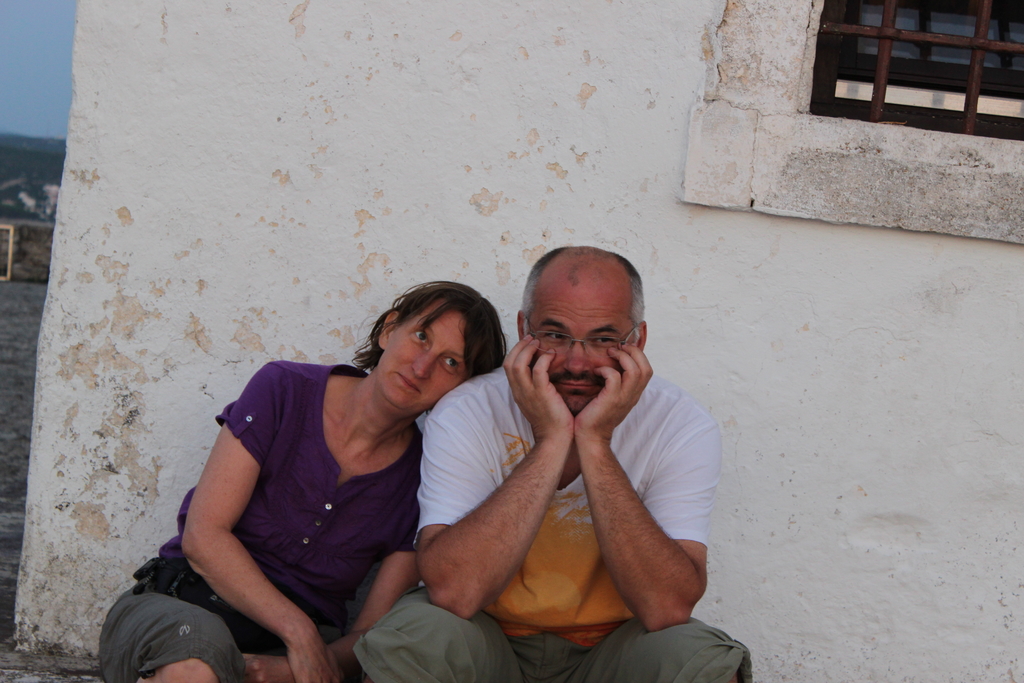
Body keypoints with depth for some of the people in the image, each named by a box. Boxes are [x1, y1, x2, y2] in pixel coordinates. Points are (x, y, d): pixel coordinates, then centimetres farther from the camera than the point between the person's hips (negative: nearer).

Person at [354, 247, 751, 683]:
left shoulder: (684, 428, -12)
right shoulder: (465, 415, -14)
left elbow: (666, 609, -24)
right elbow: (454, 593, -28)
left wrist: (595, 443, -28)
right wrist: (550, 441, -28)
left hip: (613, 647, 1)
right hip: (488, 639, -1)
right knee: (410, 640, -30)